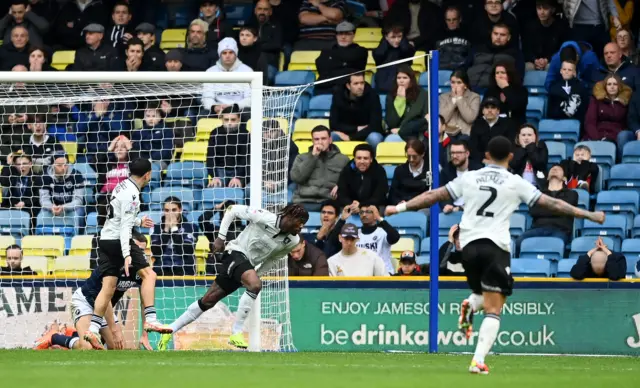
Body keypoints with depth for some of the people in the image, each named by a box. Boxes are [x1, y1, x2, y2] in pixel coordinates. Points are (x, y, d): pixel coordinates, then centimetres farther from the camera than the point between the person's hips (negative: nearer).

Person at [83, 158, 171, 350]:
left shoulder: (123, 186, 12)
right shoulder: (132, 194, -16)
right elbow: (125, 226, -22)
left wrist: (139, 222, 37)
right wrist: (126, 254, -27)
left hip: (106, 239, 9)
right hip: (118, 241, -9)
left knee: (108, 287, 5)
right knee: (148, 274, -7)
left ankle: (93, 329, -1)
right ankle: (150, 319, -16)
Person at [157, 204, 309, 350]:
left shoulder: (293, 241, -4)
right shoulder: (264, 218, -21)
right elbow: (233, 210, -9)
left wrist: (258, 274, 11)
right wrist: (221, 237, -10)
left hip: (249, 265, 6)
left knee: (208, 301, 8)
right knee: (255, 285, -32)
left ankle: (170, 330, 17)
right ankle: (236, 333, -25)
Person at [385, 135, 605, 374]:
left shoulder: (469, 178, 10)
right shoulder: (515, 183, 4)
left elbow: (434, 196, 11)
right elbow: (550, 203, 3)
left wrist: (400, 208, 20)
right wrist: (589, 215, 10)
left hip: (468, 245, 4)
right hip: (495, 247, -4)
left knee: (485, 296, 27)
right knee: (493, 310, -2)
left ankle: (470, 305, -8)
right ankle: (478, 360, -19)